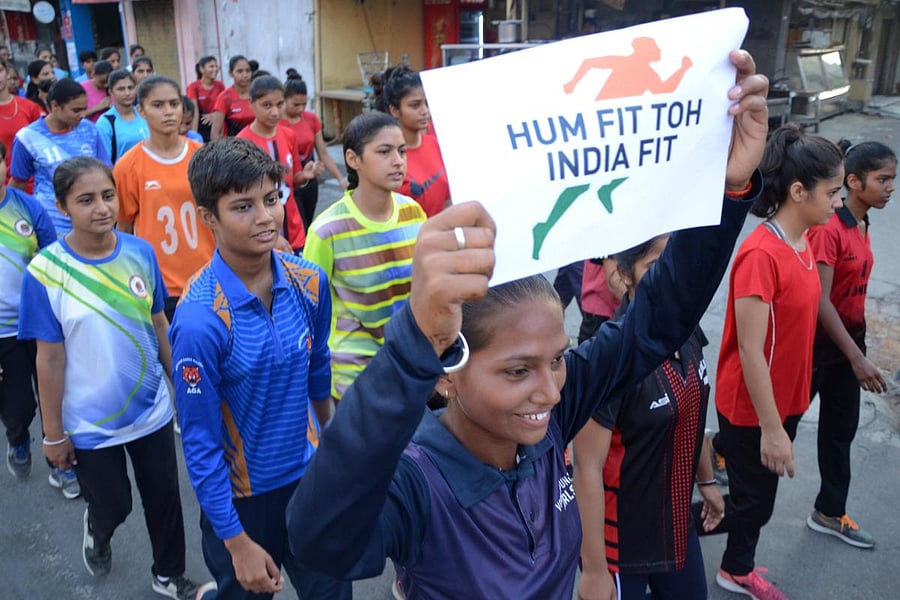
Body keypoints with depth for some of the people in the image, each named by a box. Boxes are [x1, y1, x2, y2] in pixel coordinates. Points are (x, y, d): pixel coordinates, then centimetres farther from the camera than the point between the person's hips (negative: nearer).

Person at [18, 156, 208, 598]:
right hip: (90, 424, -2)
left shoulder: (140, 253, -10)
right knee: (113, 507, 17)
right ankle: (97, 530, 54)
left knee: (164, 501, 16)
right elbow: (50, 359, -13)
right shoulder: (45, 272, -18)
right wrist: (53, 433, -5)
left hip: (152, 410, 3)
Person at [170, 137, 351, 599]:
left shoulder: (310, 282, -11)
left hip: (309, 474, 5)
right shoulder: (200, 319, -26)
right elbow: (201, 444, -19)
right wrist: (238, 543, -13)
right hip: (240, 495, -4)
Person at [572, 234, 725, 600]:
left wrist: (706, 480, 22)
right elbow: (587, 468, -24)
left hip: (677, 525, 7)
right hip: (621, 540, -7)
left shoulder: (689, 333, -4)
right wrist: (594, 569, -21)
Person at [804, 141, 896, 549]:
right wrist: (857, 358, -24)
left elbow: (852, 290, 11)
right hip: (819, 342, -9)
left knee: (840, 429, 16)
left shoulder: (862, 225, 4)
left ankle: (831, 513, 31)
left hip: (848, 338, 9)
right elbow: (820, 301, -25)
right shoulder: (828, 229, -22)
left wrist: (858, 346, 14)